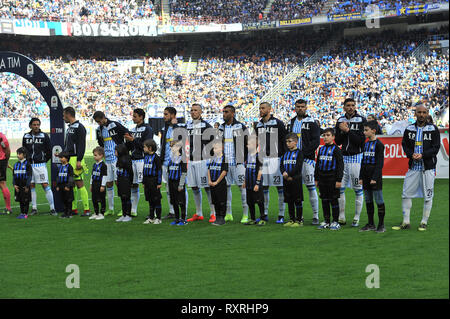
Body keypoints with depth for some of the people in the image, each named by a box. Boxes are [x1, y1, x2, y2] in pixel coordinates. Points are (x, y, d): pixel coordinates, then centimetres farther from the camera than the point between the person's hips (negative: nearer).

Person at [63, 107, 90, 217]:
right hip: (68, 159, 9)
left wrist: (79, 160, -21)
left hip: (75, 159, -9)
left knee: (79, 183, -10)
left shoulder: (79, 127, -10)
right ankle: (73, 209, 15)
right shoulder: (69, 127, 18)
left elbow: (81, 145, -16)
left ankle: (86, 209, -9)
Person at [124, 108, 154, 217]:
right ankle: (133, 210, 16)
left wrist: (133, 140, -13)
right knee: (133, 185, 9)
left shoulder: (147, 129, -5)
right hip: (133, 159, 7)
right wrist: (128, 141, 2)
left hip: (142, 160, -7)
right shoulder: (133, 130, 18)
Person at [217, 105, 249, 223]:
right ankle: (228, 214, 13)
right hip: (224, 163, 5)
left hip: (237, 162, -5)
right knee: (226, 187, 6)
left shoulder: (241, 127, -2)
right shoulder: (221, 128, 12)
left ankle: (245, 215, -2)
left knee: (242, 187, -5)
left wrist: (246, 160, -6)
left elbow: (248, 145, 0)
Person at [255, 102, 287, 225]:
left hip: (275, 158, -6)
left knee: (280, 188, -3)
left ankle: (281, 215, 1)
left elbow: (284, 141, -5)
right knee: (263, 187, 7)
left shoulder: (278, 123, -4)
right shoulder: (258, 125, 14)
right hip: (262, 158, 6)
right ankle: (265, 214, 15)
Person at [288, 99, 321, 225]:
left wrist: (303, 152, -17)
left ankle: (315, 216, -5)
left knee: (311, 187, -8)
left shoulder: (311, 123, -2)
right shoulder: (292, 122, 17)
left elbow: (316, 141, -10)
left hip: (307, 158, -6)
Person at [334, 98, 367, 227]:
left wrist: (348, 131, -14)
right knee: (339, 187, 3)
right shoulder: (340, 121, 10)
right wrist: (342, 131, -8)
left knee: (358, 189, -1)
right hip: (343, 157, 4)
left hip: (356, 157, -4)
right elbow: (337, 142, 9)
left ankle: (357, 218, 6)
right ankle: (341, 217, 13)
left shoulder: (361, 120, -4)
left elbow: (361, 141, -12)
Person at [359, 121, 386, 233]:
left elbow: (380, 163, -13)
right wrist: (361, 177, 13)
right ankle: (371, 224, 17)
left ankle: (381, 225, 1)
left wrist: (375, 177, -17)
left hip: (375, 177, -8)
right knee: (368, 200, 10)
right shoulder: (366, 144, 14)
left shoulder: (378, 144, -9)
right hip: (366, 176, 8)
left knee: (379, 200, -3)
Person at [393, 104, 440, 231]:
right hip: (413, 167, 3)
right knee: (406, 194, 1)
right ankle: (406, 222, 10)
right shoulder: (409, 129, 9)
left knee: (427, 196, 1)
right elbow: (404, 144, 8)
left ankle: (424, 223, 12)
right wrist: (412, 155, -11)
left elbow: (436, 148, -5)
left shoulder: (433, 129, -1)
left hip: (428, 168, -3)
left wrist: (422, 155, -16)